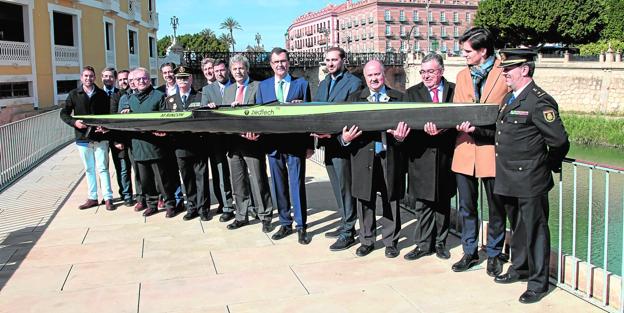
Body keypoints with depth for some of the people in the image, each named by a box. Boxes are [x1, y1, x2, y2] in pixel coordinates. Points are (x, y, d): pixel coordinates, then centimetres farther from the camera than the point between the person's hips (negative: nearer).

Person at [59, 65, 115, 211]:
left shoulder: (102, 94, 3)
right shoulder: (74, 94, 4)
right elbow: (64, 113, 5)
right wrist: (74, 122, -13)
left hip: (100, 137, -2)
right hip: (83, 138, 2)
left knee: (102, 168, -1)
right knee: (89, 169, 11)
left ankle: (108, 198, 4)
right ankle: (92, 198, 19)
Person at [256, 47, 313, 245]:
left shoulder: (301, 84, 3)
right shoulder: (263, 86, 11)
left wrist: (310, 145, -4)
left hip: (296, 143, -3)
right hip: (273, 143, 3)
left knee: (297, 184, -2)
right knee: (279, 185, 9)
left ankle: (301, 227, 8)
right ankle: (285, 224, 21)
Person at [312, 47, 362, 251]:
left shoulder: (354, 83, -8)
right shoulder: (323, 84, 17)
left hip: (342, 142, -8)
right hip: (327, 142, 8)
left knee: (345, 188, -2)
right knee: (337, 187, 15)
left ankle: (348, 232, 6)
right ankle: (345, 224, 27)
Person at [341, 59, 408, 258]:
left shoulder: (398, 98, 5)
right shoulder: (355, 99, 7)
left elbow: (406, 124, 1)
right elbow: (346, 125, 3)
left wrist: (400, 136, -20)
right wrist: (345, 138, -18)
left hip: (390, 157, 0)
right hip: (364, 156, 1)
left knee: (391, 201, 8)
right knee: (365, 201, 8)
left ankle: (390, 241, 22)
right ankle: (366, 241, 23)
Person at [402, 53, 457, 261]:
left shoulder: (454, 91, 5)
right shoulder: (412, 93, 7)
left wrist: (442, 130, -19)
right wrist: (425, 129, -24)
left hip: (445, 155, 1)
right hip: (422, 156, 0)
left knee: (443, 201, 11)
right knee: (422, 203, 3)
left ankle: (440, 243, 24)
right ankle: (423, 245, 13)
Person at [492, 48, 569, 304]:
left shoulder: (539, 102, -18)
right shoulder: (510, 98, 11)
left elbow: (559, 141, -16)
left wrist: (548, 166, -4)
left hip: (530, 181, -8)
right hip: (510, 180, 9)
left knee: (534, 230, 4)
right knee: (517, 226, 22)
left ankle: (538, 282, 17)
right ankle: (519, 268, 39)